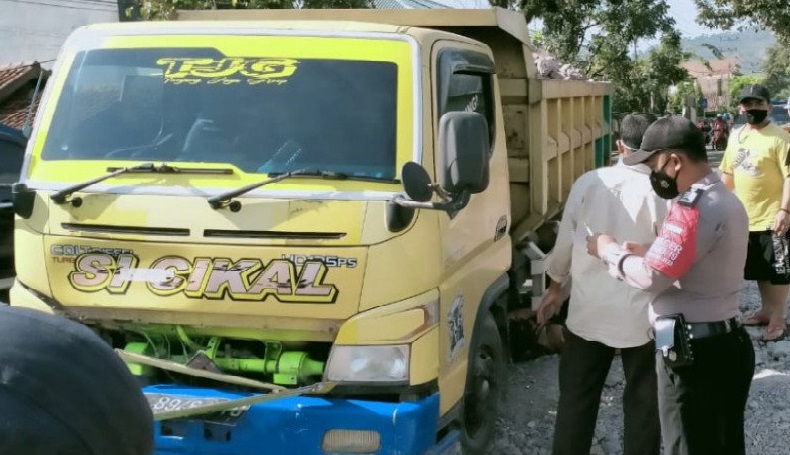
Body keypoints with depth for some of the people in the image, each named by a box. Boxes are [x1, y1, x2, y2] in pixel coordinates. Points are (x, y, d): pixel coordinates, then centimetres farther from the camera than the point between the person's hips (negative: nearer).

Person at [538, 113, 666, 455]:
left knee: (576, 398, 15)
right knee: (643, 403, 12)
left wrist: (556, 287, 18)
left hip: (588, 309, 2)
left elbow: (565, 241, 3)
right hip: (641, 315, -2)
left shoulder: (588, 182, -4)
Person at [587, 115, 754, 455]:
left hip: (693, 352, -10)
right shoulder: (727, 200, 11)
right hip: (727, 344, 10)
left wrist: (610, 251, -7)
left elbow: (651, 278, -23)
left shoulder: (693, 208, -21)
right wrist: (646, 253, 7)